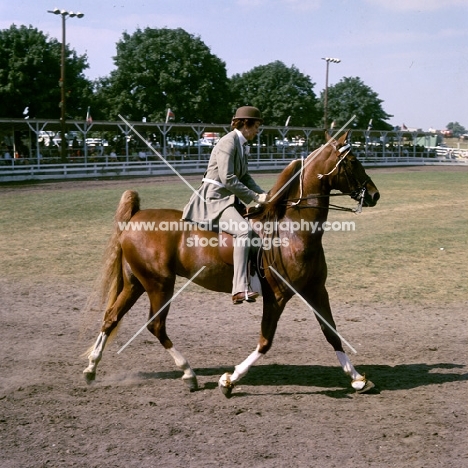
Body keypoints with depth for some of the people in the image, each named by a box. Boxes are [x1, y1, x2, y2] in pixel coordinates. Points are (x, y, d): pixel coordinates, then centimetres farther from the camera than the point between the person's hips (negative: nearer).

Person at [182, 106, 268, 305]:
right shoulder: (228, 143, -15)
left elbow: (244, 177, 19)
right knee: (244, 230, -30)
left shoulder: (242, 144, 15)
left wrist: (263, 194, 4)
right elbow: (228, 179, -22)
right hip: (214, 198, -11)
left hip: (229, 198, 11)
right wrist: (255, 197, -17)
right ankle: (240, 290, -35)